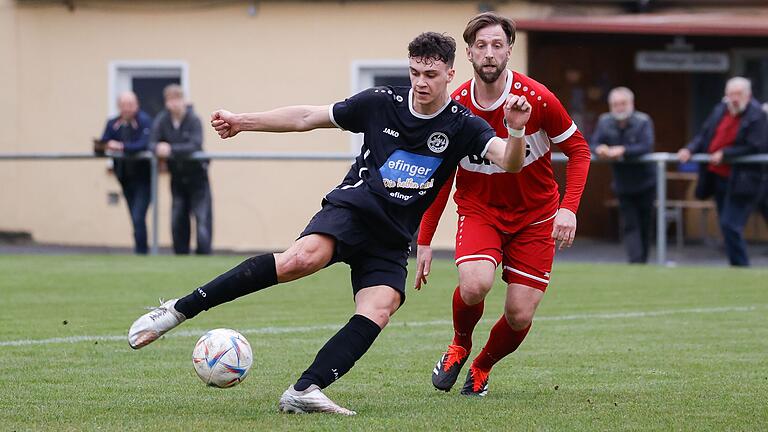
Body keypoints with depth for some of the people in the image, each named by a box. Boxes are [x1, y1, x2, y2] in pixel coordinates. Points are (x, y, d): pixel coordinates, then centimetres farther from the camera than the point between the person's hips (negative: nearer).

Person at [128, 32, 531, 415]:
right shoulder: (381, 102, 0)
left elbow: (509, 162, -17)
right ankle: (178, 310, -30)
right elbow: (309, 117, 8)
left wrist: (516, 131, -39)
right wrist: (242, 121, 4)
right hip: (351, 209, -2)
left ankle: (304, 391, -27)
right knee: (304, 257, -32)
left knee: (377, 313, -23)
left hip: (391, 240, 3)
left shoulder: (462, 126, -2)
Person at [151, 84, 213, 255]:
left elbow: (195, 145, -25)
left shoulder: (193, 120, -15)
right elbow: (152, 143, -7)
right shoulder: (162, 120, -3)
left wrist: (171, 149, -32)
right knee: (178, 220, 5)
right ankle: (181, 254, 14)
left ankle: (203, 253, -6)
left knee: (202, 218, -9)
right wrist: (159, 148, -31)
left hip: (196, 175, -4)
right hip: (177, 176, 4)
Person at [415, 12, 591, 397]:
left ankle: (481, 367, 27)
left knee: (519, 317, -6)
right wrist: (424, 242, 1)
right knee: (474, 285, -28)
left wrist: (569, 208, -18)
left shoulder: (537, 99, -15)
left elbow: (578, 150, -4)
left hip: (534, 216, 0)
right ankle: (459, 346, 5)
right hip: (479, 210, 0)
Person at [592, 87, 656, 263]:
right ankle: (636, 263, -14)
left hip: (645, 182, -2)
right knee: (630, 225, -7)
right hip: (623, 184, 2)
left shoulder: (643, 121, -15)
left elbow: (646, 147, -27)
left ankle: (643, 261, 19)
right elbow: (594, 144, -2)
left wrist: (622, 151, -37)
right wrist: (600, 149, -26)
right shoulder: (605, 122, -3)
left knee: (645, 225, 6)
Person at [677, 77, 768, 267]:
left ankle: (740, 266, -5)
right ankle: (737, 265, 22)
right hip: (718, 177, 7)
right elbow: (704, 135, 14)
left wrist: (724, 154, -18)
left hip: (740, 182, -7)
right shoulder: (720, 110, 9)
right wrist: (690, 149, -5)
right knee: (727, 227, 13)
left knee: (730, 226, -13)